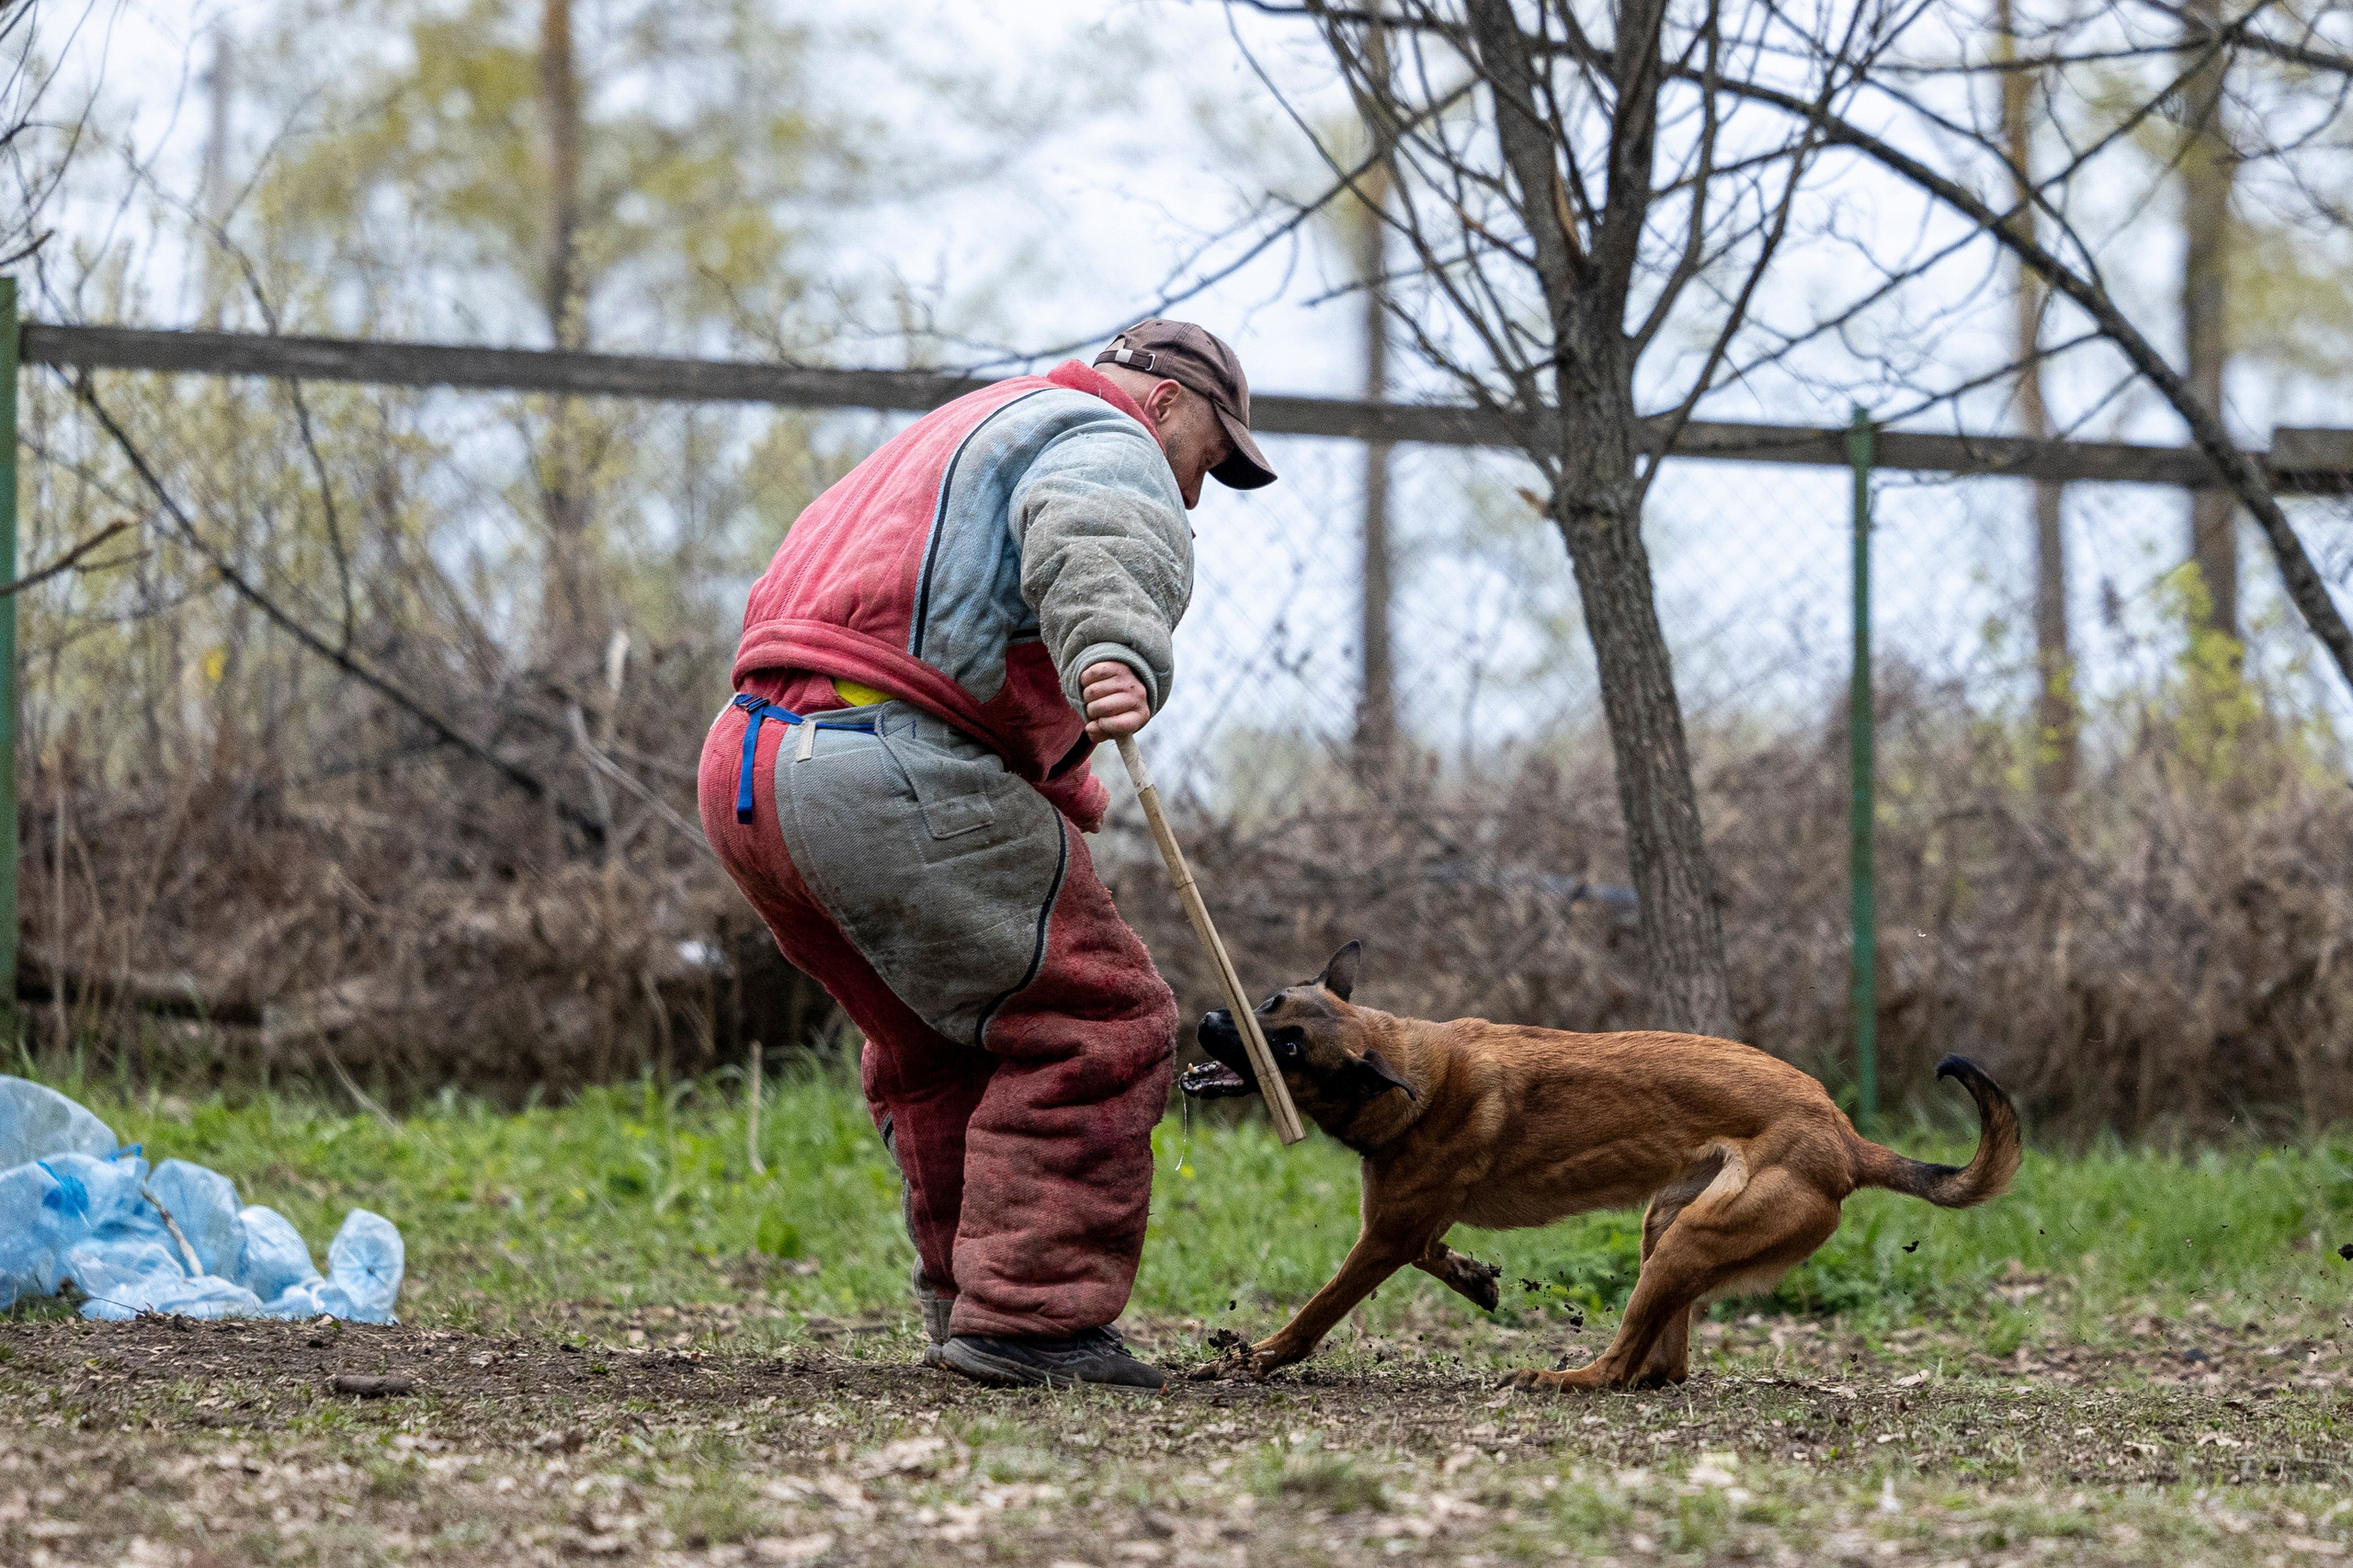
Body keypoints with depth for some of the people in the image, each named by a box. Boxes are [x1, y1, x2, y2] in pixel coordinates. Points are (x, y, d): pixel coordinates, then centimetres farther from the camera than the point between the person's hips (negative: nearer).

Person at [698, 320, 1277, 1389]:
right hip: (884, 769, -10)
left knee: (940, 1045, 24)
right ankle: (1031, 1317, -9)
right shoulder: (1107, 442, 4)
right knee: (1092, 1022, -5)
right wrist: (1121, 659, -41)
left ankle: (968, 1305, 26)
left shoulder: (968, 432, 36)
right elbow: (1098, 540, -21)